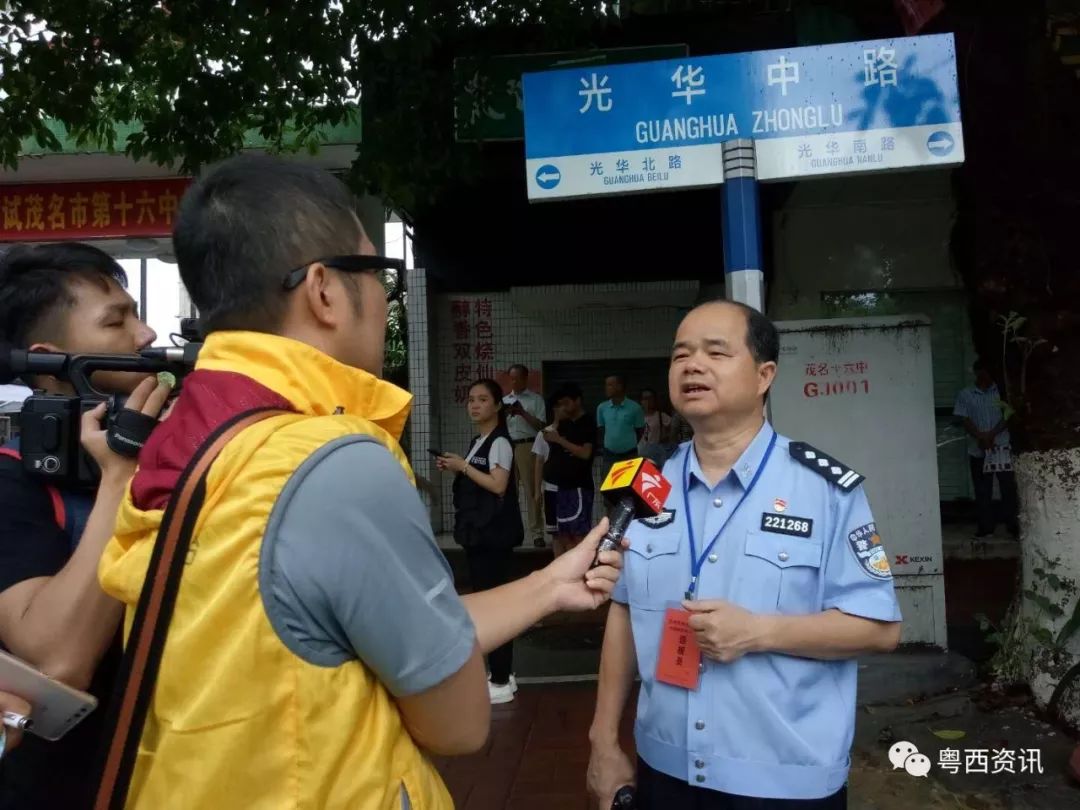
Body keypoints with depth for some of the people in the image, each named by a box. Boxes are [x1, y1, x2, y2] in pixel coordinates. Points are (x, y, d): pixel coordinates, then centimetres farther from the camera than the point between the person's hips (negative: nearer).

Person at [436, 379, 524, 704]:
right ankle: (500, 675, 23)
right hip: (478, 531, 10)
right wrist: (454, 469, 5)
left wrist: (463, 466, -16)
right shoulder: (478, 442, 16)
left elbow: (498, 485, -22)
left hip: (494, 533, -10)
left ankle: (502, 682, 4)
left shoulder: (500, 442, -12)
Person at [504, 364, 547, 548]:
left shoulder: (536, 399, 4)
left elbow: (541, 426, -3)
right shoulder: (505, 400, 18)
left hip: (527, 447, -4)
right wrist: (504, 414, -5)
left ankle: (536, 533, -2)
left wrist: (523, 413, -13)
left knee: (531, 490, -4)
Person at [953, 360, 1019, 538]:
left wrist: (992, 434, -16)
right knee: (982, 491, 5)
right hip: (978, 450, 1)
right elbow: (965, 421, -1)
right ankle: (986, 526, 13)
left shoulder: (1002, 391, 4)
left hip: (1002, 447, 0)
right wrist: (981, 437, -17)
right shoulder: (965, 395, 5)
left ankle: (1014, 525, 10)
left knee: (1009, 488, 1)